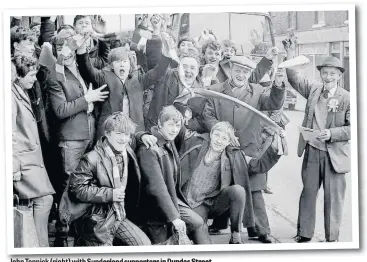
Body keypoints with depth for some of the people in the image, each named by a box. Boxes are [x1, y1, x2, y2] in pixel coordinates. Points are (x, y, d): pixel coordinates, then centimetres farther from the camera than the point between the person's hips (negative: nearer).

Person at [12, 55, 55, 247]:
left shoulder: (23, 94, 16)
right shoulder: (11, 96, -13)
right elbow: (9, 135, -17)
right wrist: (14, 167, -19)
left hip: (32, 157, 9)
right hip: (22, 161, -9)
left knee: (29, 203, 7)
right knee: (44, 198, -16)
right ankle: (41, 247, -10)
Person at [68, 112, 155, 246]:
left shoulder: (127, 150, 2)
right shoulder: (92, 159, -18)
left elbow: (132, 140, 28)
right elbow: (76, 188, -19)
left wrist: (142, 136, 2)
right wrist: (109, 194, -24)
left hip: (120, 216, 6)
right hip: (97, 222, -6)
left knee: (145, 244, -2)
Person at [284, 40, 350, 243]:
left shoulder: (347, 99, -9)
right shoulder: (313, 90, 4)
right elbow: (295, 80, 13)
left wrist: (332, 133, -24)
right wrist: (290, 59, -2)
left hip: (334, 155, -3)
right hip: (312, 151, 3)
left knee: (333, 196, 5)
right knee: (308, 192, 10)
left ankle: (332, 238, 18)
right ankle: (304, 234, 21)